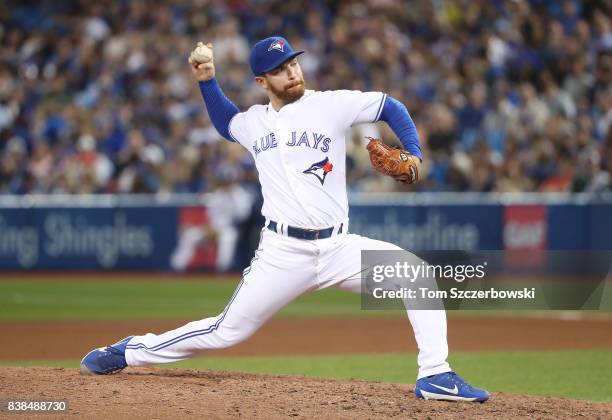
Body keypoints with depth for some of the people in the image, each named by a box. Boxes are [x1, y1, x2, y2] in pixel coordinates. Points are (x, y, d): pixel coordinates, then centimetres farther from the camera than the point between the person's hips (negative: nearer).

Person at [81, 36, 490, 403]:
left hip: (337, 247, -1)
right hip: (283, 252, 1)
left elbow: (391, 107, 4)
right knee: (227, 331, 3)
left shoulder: (330, 104, 0)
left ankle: (434, 375, -18)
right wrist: (207, 80, 20)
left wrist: (414, 157, -10)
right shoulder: (254, 122, 11)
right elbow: (225, 122, 35)